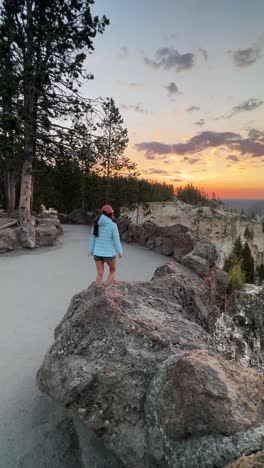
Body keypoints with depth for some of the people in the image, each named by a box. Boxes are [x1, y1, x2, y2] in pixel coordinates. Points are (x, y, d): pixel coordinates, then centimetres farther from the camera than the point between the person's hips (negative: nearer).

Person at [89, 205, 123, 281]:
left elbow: (92, 239, 5)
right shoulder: (113, 225, -15)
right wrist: (120, 252, 1)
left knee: (100, 274, 12)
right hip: (109, 253, -4)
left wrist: (91, 251, 16)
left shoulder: (96, 224, -1)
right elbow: (116, 240, -12)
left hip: (97, 253, 4)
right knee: (113, 271, 19)